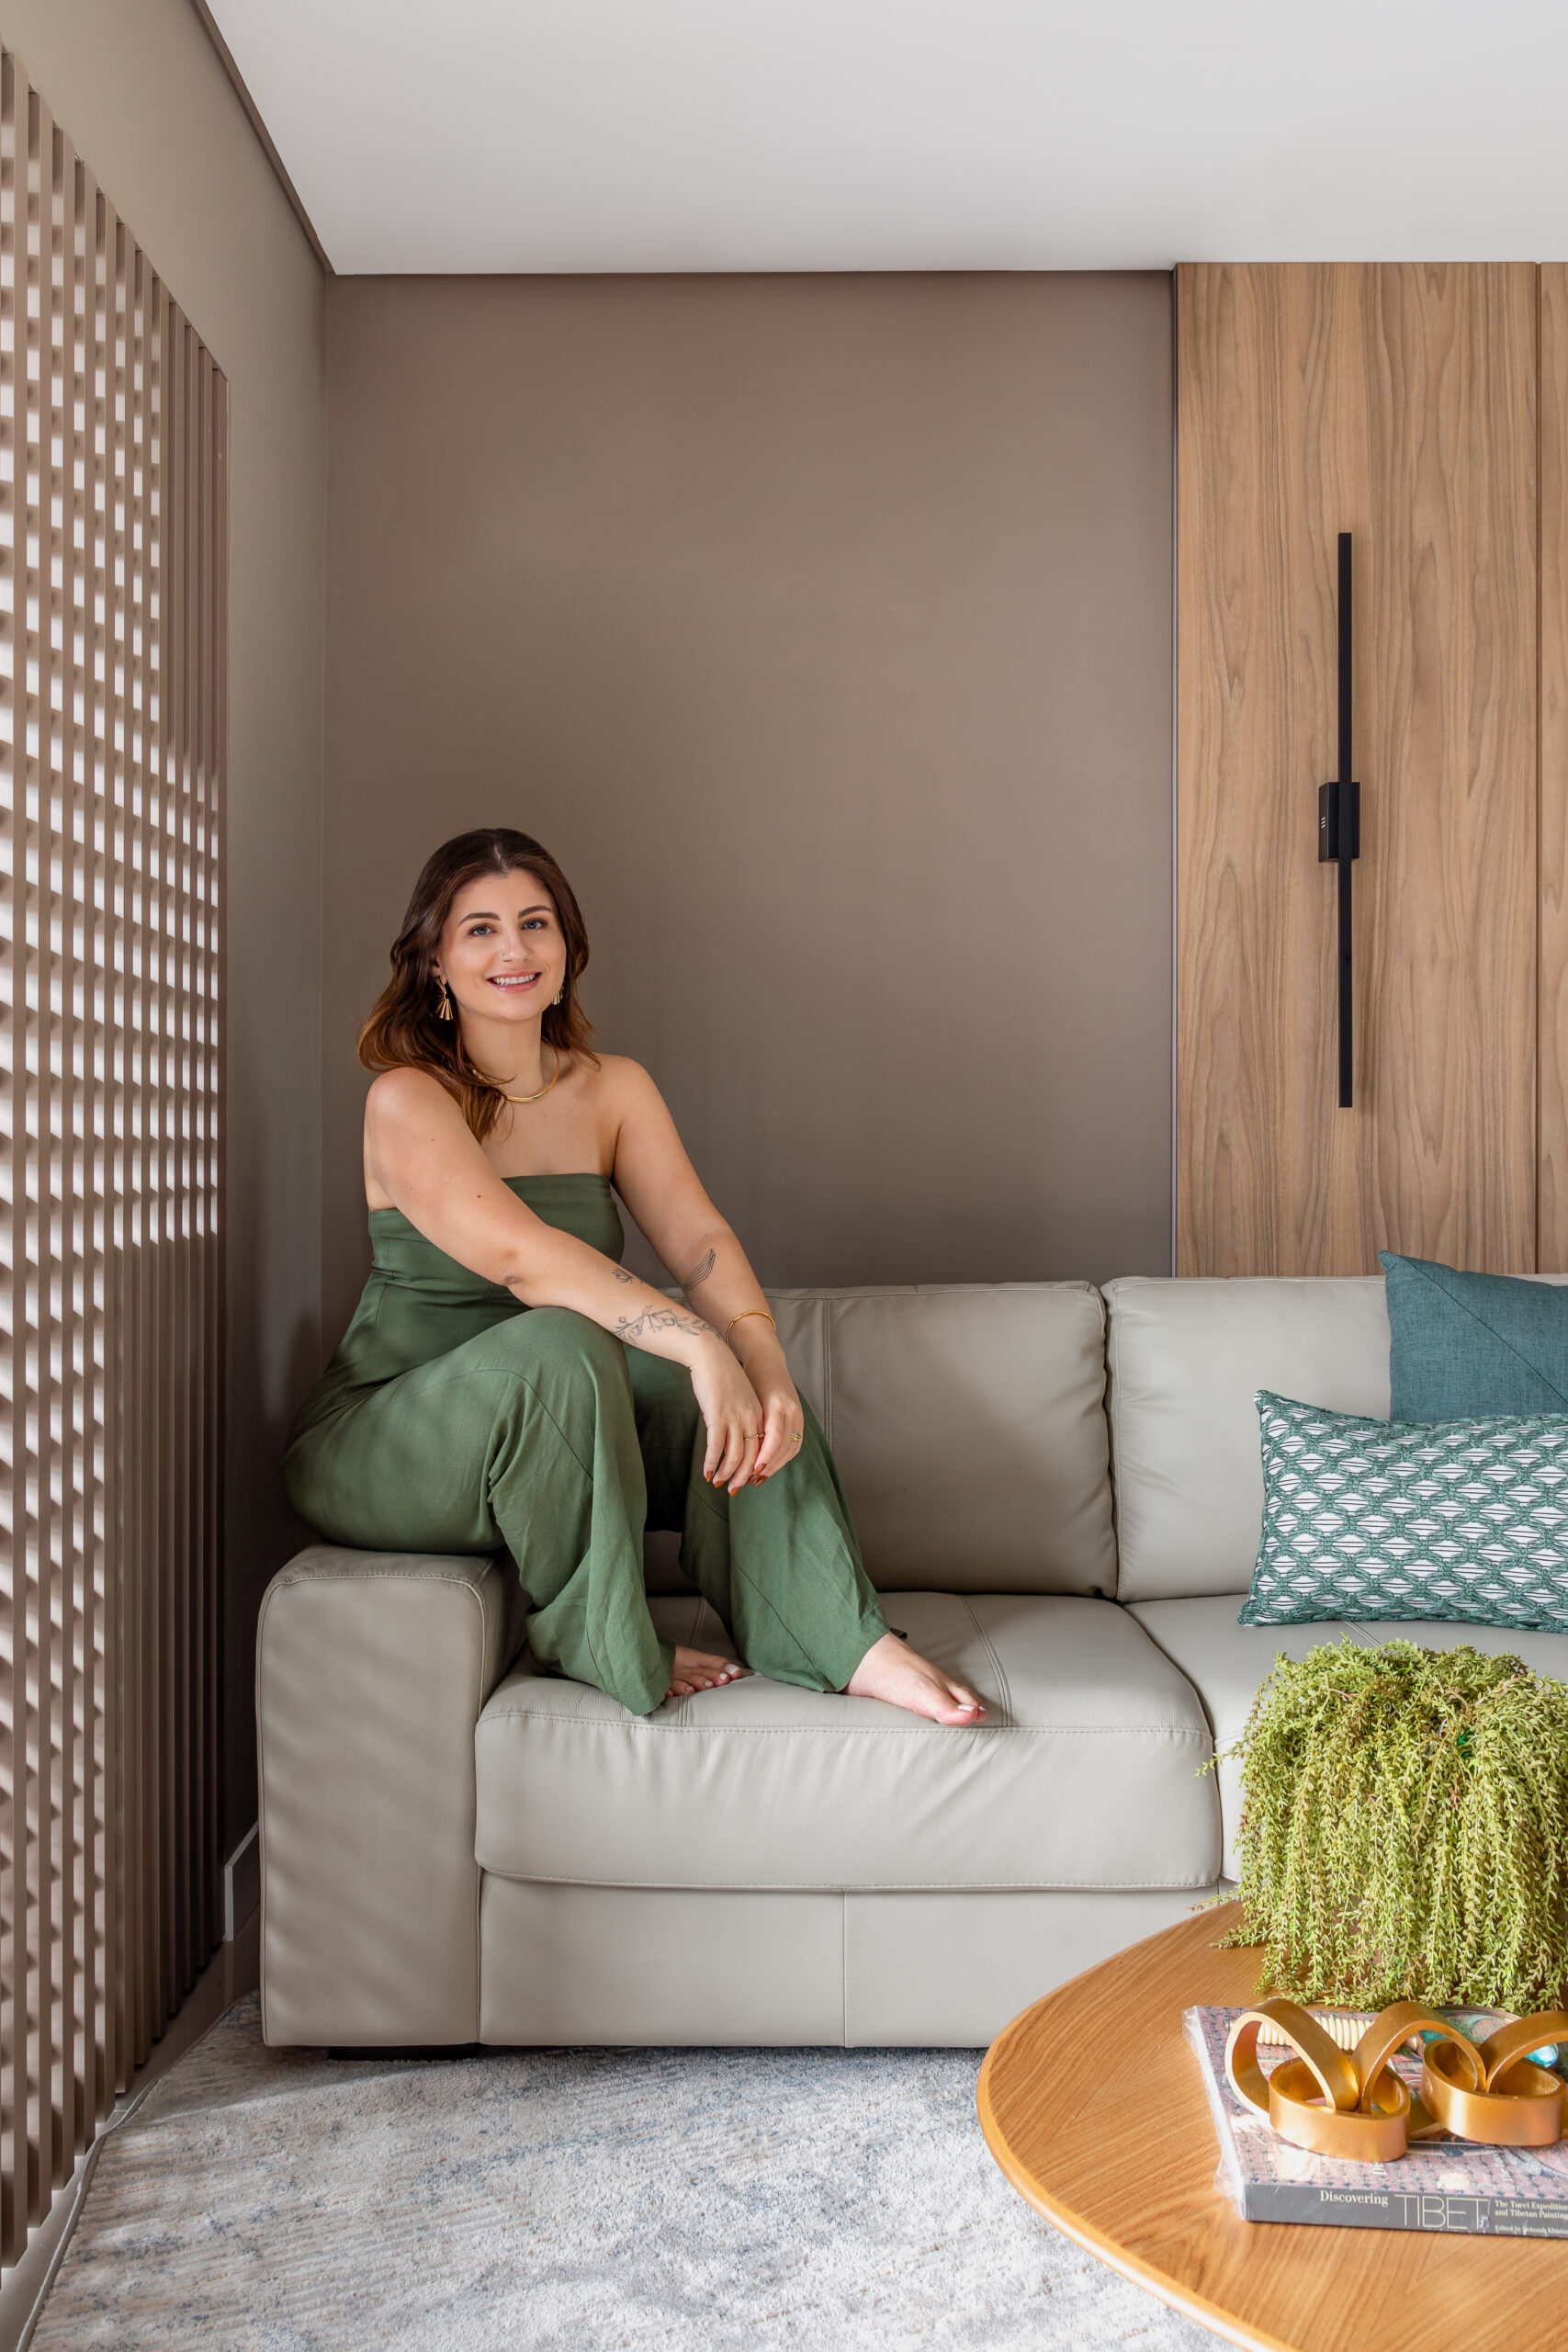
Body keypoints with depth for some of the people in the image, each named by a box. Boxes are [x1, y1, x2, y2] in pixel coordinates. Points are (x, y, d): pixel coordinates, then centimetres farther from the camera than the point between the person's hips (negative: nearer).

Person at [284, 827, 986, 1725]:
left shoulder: (613, 1088, 4)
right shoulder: (407, 1101, -15)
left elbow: (700, 1241, -9)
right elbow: (519, 1255, -30)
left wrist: (764, 1363, -29)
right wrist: (703, 1347, -39)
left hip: (556, 1439, 6)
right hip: (380, 1442, -5)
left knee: (740, 1365, -17)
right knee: (560, 1344, -34)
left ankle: (847, 1644, -22)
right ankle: (605, 1646, -18)